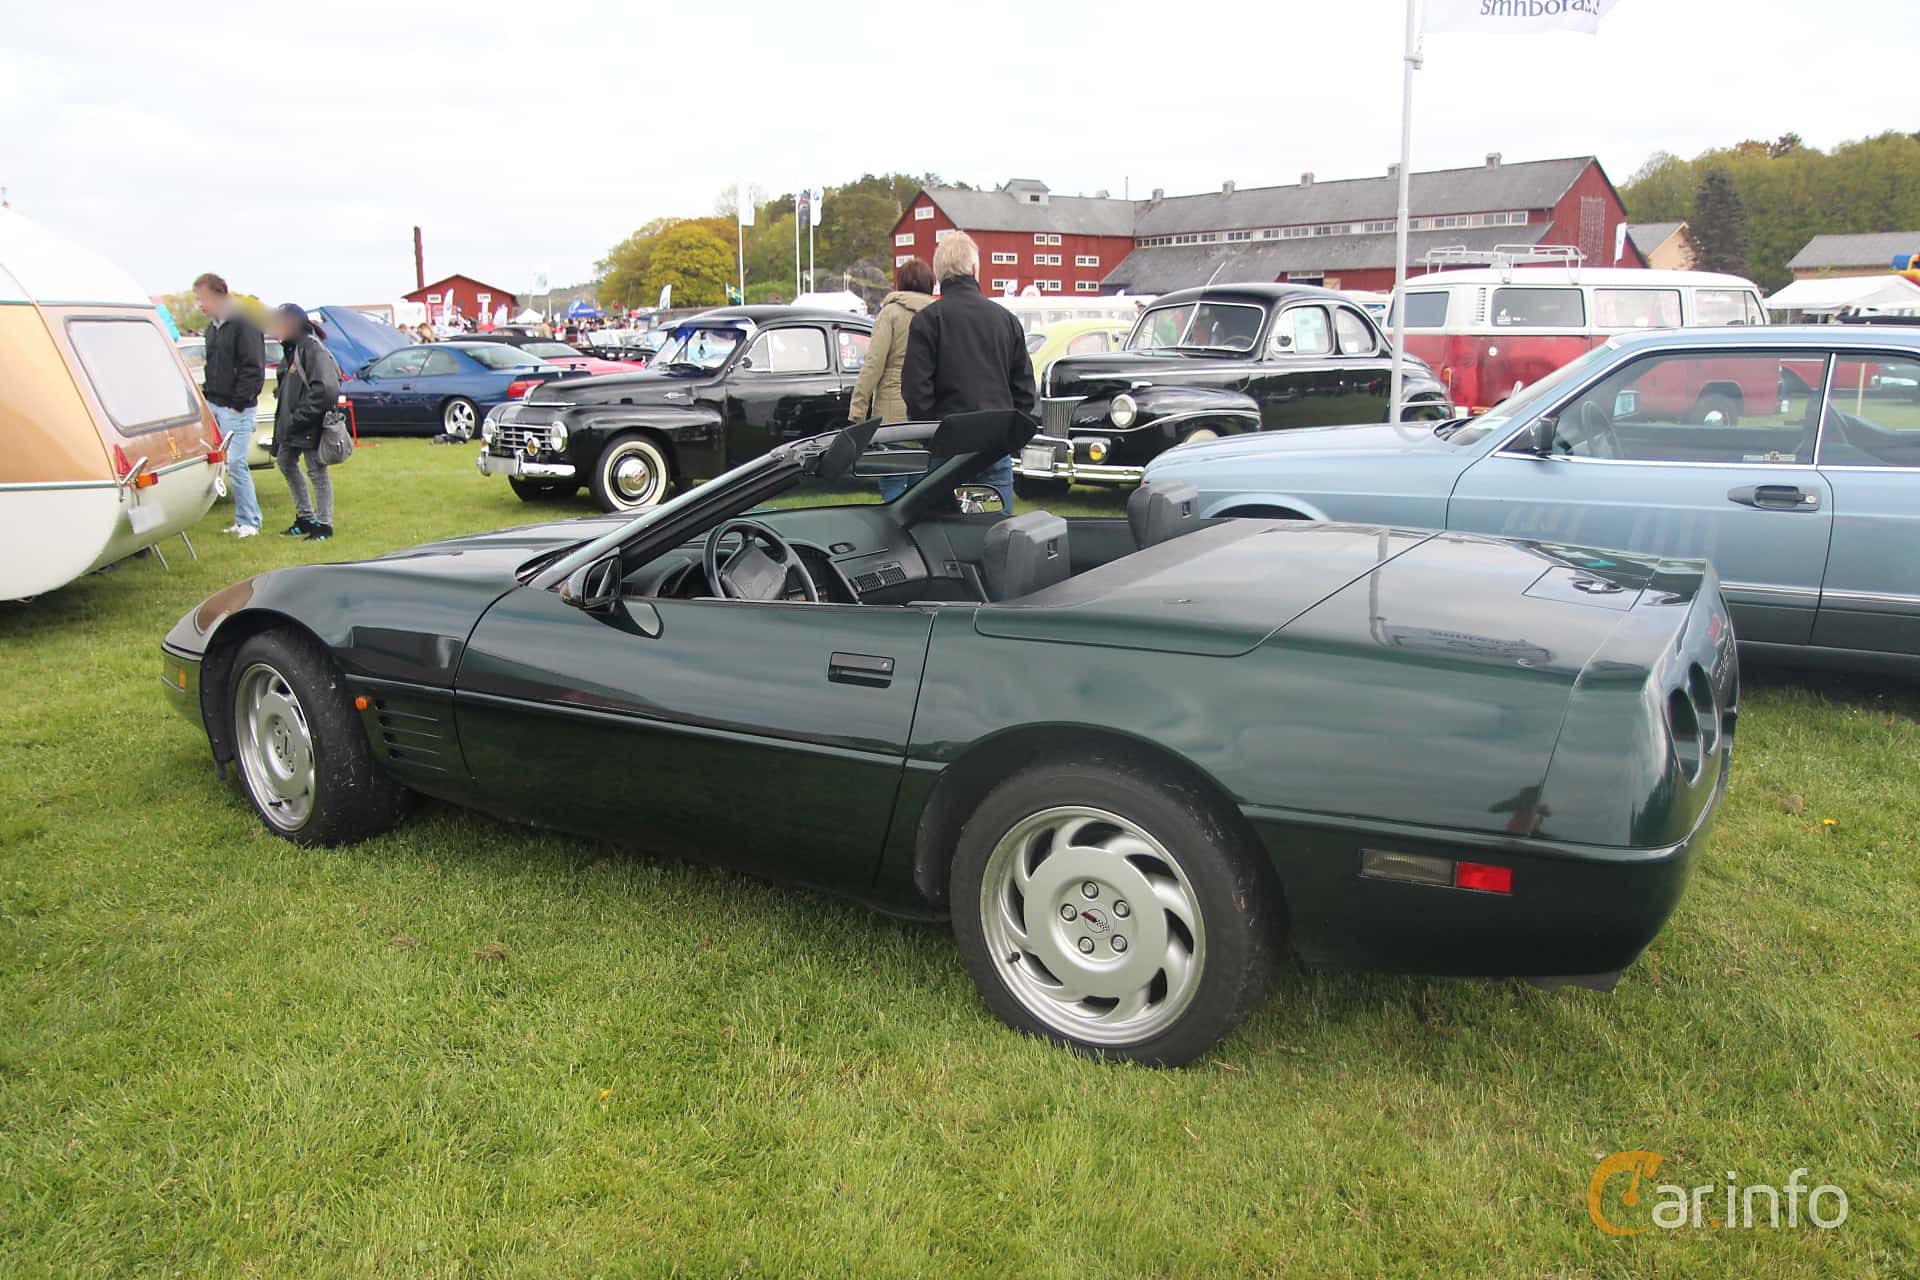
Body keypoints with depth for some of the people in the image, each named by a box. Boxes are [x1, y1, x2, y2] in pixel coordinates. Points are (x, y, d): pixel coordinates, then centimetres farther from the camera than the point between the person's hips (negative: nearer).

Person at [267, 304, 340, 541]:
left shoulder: (312, 348, -17)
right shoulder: (291, 348, 12)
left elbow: (325, 390, -26)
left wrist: (298, 418, -23)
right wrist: (283, 420, 10)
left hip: (311, 426, -10)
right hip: (292, 423, 10)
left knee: (317, 472, -1)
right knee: (285, 462, 19)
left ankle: (324, 525, 10)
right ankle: (305, 518, 30)